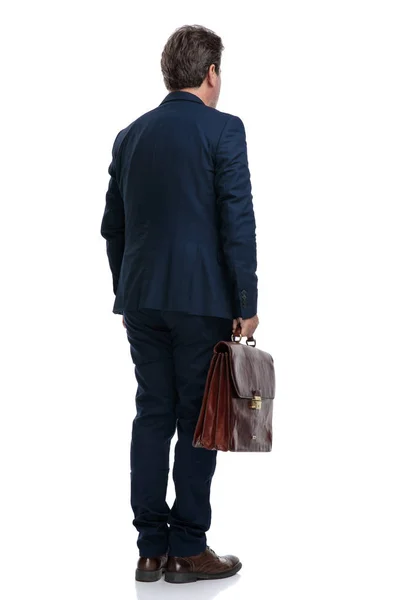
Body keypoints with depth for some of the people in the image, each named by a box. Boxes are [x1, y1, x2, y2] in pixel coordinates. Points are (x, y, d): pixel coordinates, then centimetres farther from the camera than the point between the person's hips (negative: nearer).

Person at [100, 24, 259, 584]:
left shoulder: (130, 135, 11)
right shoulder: (223, 129, -6)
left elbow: (113, 227, 14)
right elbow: (238, 222, -12)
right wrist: (247, 304, -8)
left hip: (141, 297, 5)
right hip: (202, 297, -5)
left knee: (151, 416, 9)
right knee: (197, 421, 2)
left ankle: (152, 549, 14)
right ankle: (188, 549, 8)